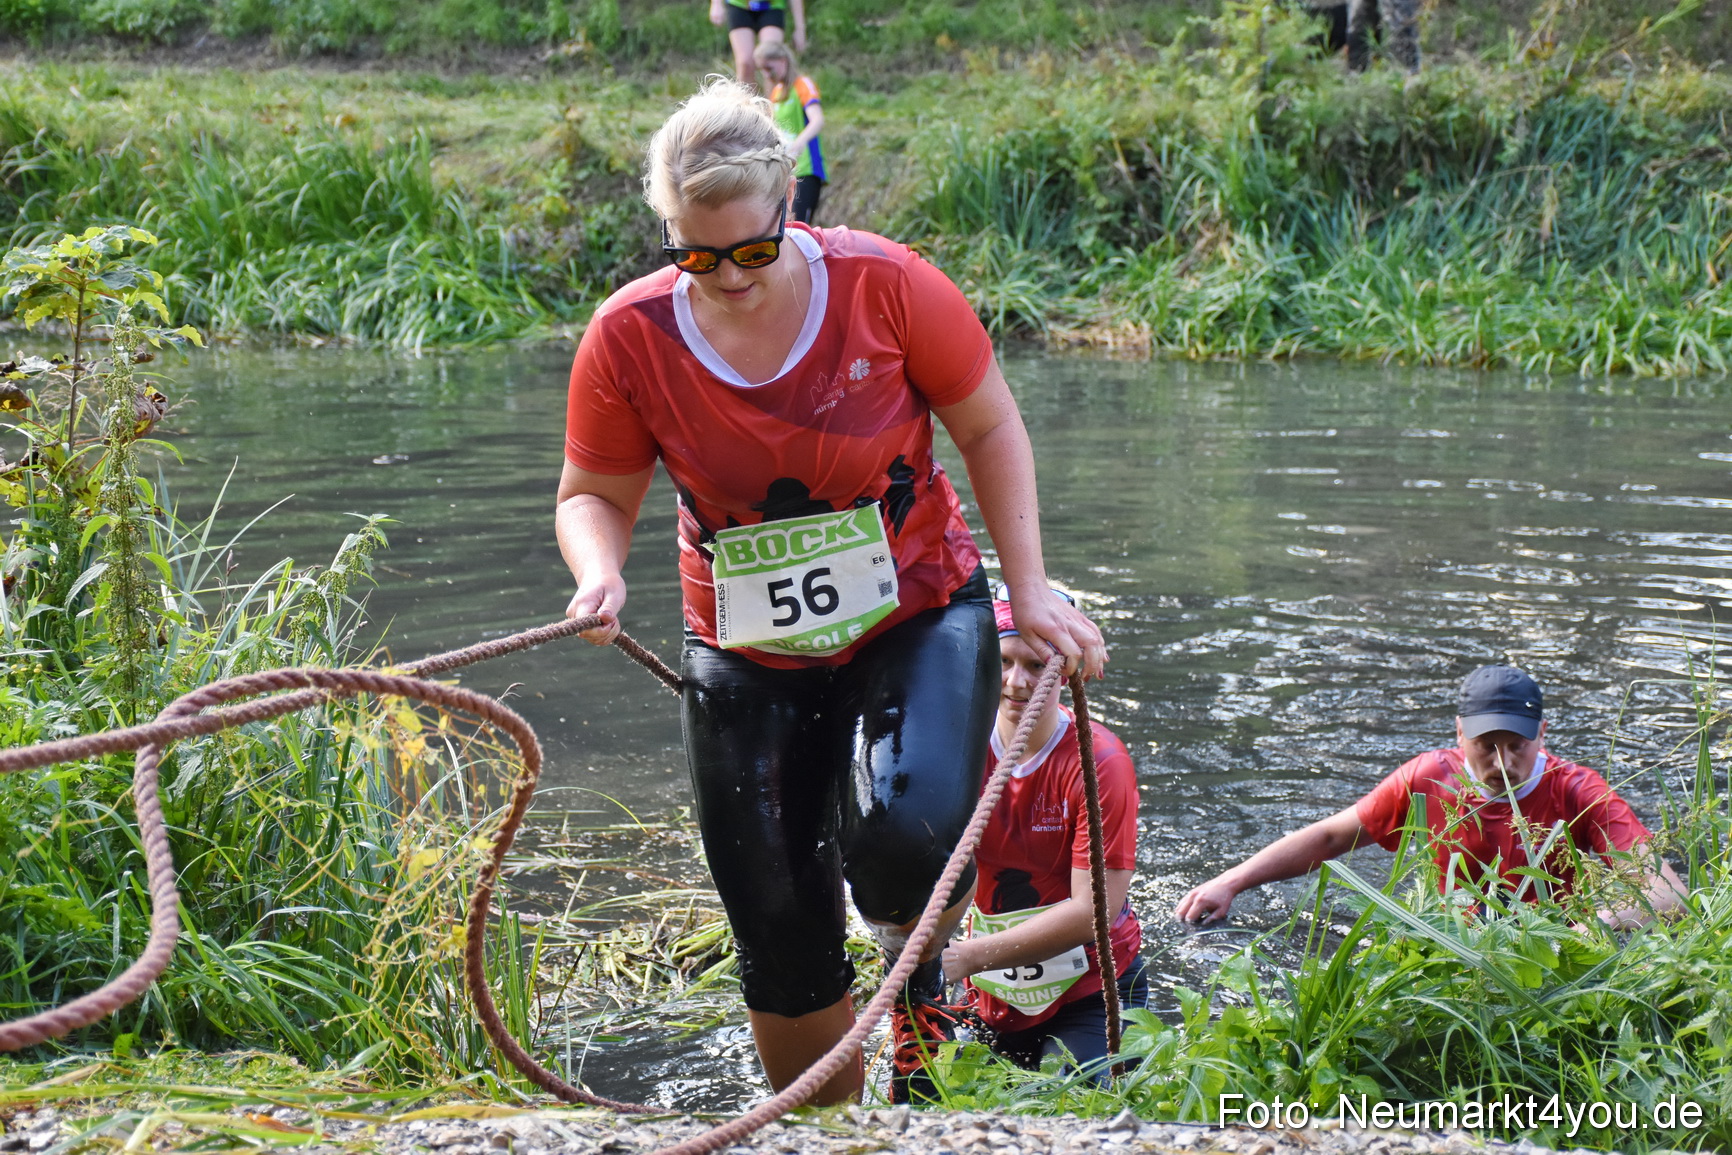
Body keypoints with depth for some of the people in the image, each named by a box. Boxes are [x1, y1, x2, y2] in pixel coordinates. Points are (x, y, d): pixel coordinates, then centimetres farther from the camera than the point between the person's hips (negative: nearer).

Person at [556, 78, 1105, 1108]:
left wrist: (1032, 593, -10)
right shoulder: (630, 337, -13)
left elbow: (990, 429, -3)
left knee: (904, 838, -30)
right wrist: (600, 575, -22)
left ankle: (921, 962, 8)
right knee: (781, 937, 6)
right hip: (748, 658, 2)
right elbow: (594, 495, 1)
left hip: (920, 618, -2)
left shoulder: (883, 284, -17)